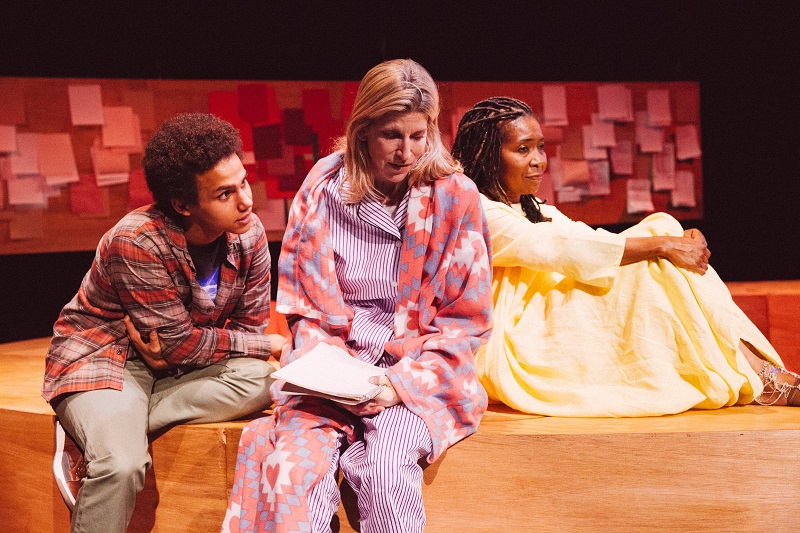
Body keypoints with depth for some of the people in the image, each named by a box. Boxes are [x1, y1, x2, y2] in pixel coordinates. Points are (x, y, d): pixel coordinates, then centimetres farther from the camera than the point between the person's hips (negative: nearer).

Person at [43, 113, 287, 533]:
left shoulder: (249, 235, -10)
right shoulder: (138, 243, -27)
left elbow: (250, 327, -2)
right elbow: (180, 345, -20)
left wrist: (174, 352, -20)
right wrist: (272, 345, -13)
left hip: (177, 368, 7)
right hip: (103, 356, -6)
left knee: (259, 380, -24)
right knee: (122, 464, -34)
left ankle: (99, 438, -16)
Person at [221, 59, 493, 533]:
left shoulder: (455, 198, -2)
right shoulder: (324, 188, 3)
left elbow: (467, 320, 1)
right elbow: (304, 304, 9)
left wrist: (401, 383, -12)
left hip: (420, 372, -1)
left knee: (384, 469, -31)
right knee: (290, 467, -27)